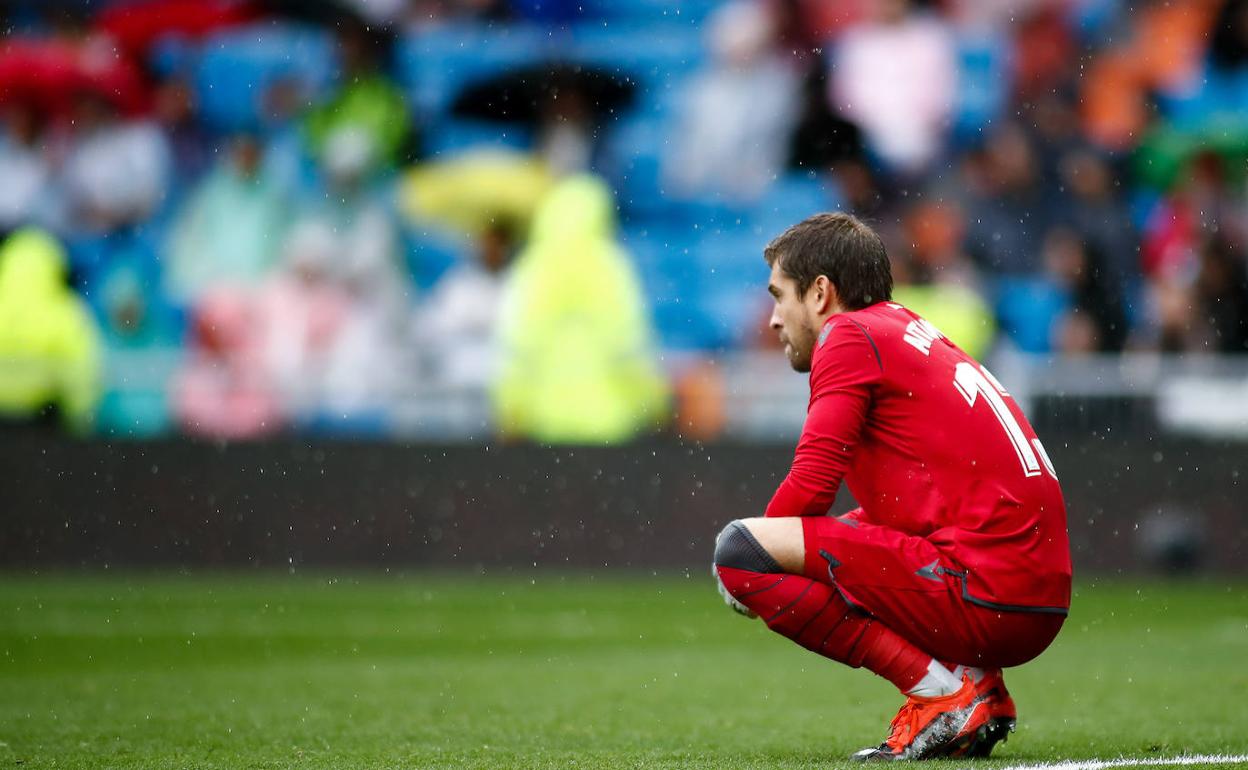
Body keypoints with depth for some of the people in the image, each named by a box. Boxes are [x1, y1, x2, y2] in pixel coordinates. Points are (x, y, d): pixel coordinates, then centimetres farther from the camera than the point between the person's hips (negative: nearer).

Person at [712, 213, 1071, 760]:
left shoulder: (848, 335, -2)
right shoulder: (917, 334, 26)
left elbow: (810, 486, -10)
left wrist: (747, 564, 9)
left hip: (982, 597, -9)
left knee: (738, 549, -11)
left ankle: (943, 692, -11)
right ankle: (981, 694, 11)